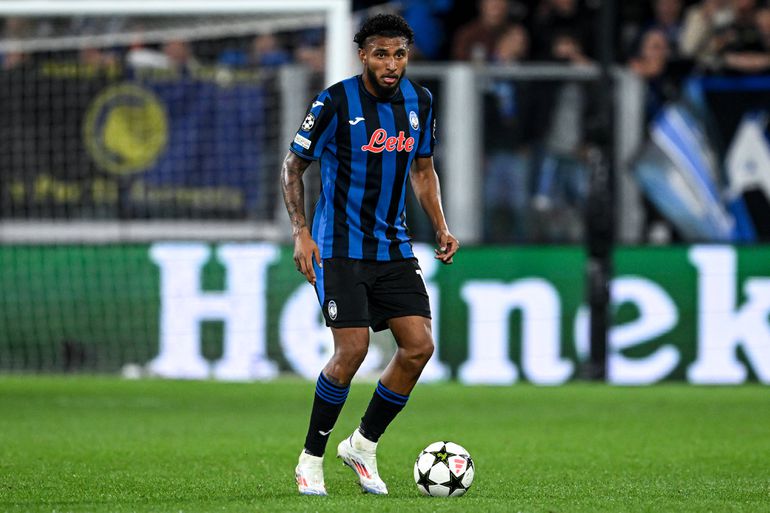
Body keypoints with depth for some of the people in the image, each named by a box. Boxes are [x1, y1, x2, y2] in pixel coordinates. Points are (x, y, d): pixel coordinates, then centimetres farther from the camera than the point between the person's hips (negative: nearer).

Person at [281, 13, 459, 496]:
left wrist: (441, 228, 6)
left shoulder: (420, 102, 4)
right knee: (352, 349, -16)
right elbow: (293, 167, -2)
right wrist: (301, 233, -12)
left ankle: (363, 445, 13)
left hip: (394, 247, 5)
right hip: (340, 248, -5)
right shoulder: (335, 103, -12)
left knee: (419, 346, -6)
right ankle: (312, 458, 1)